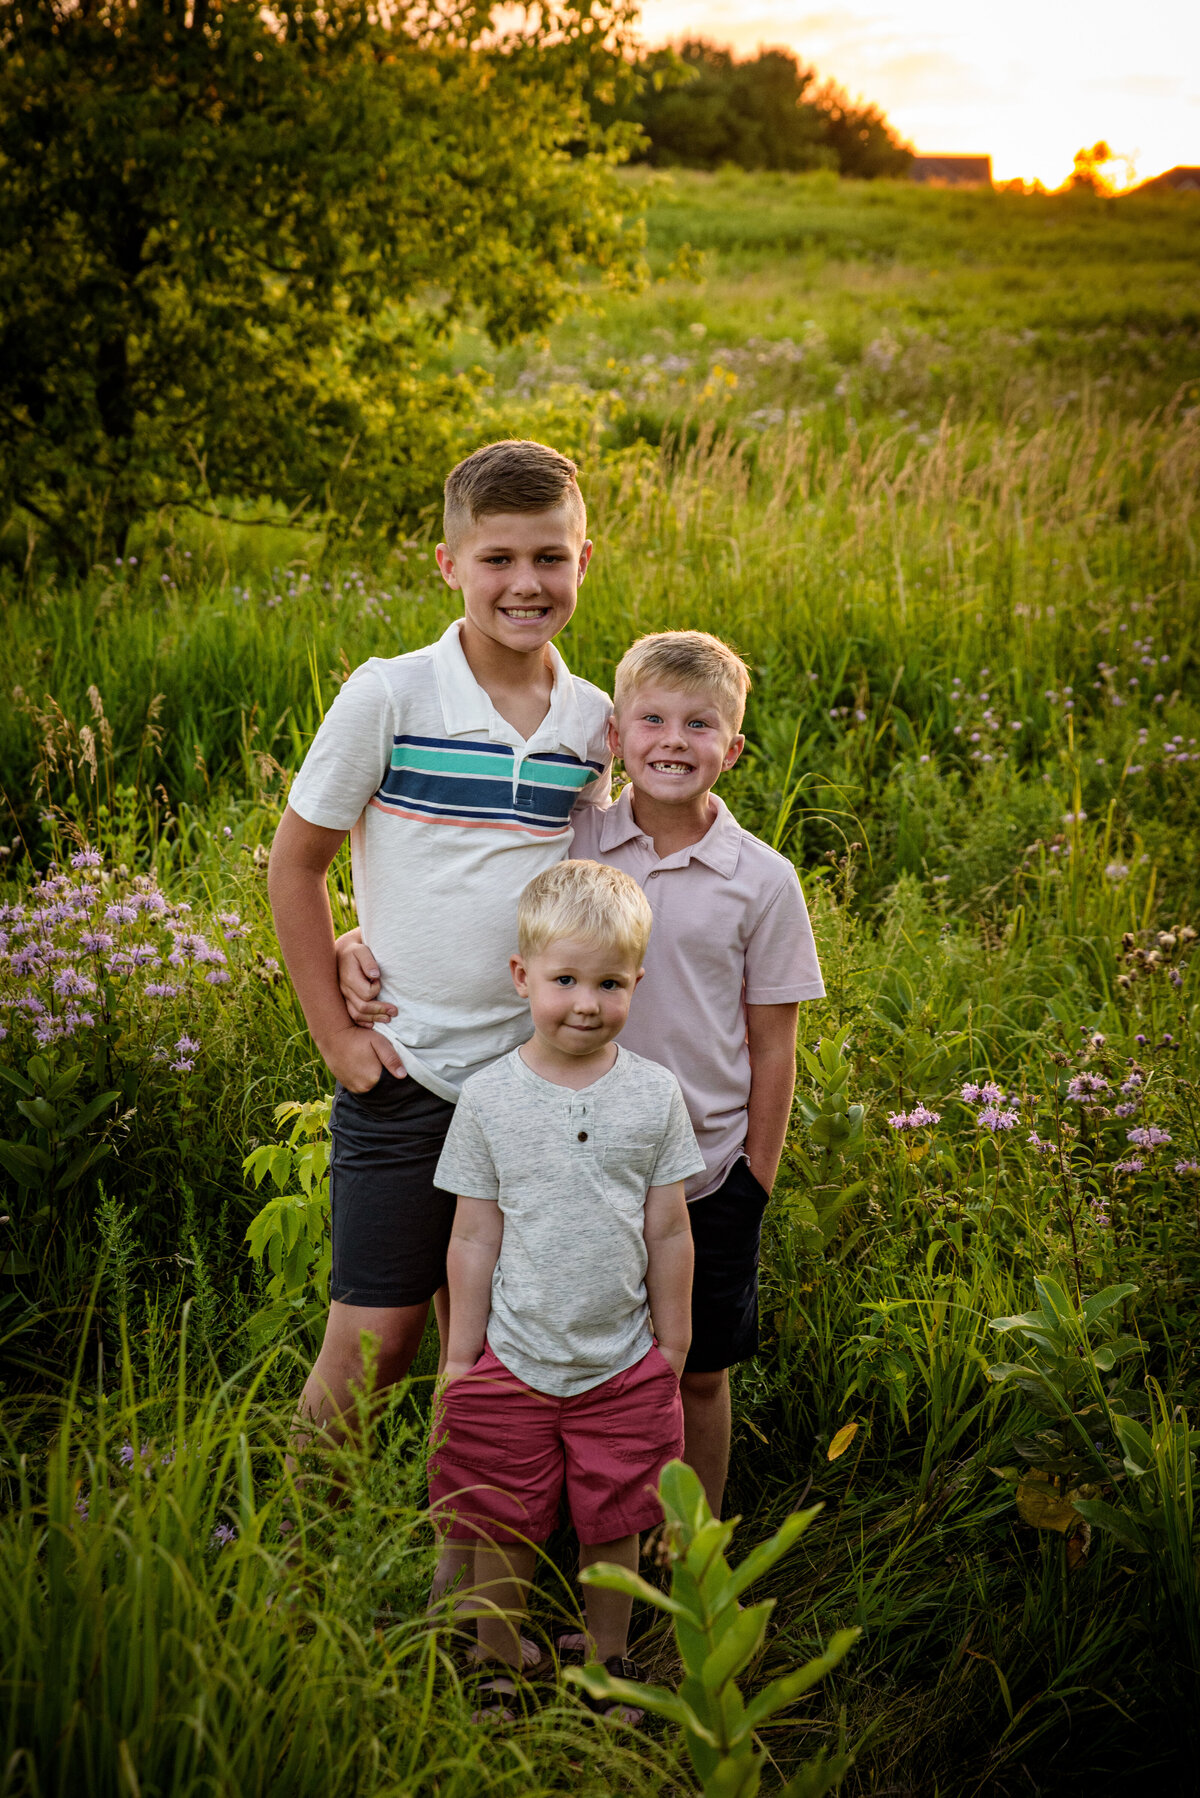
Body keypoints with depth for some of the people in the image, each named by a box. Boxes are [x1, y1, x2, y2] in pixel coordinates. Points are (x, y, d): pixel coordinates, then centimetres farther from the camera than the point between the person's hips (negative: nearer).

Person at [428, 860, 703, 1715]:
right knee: (503, 1533, 10)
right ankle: (500, 1674, 32)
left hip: (624, 1364, 1)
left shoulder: (655, 1094, -5)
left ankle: (607, 1666, 35)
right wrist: (461, 1357, 1)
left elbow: (669, 1233, 2)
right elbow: (474, 1236, -1)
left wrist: (671, 1350, 6)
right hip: (513, 1362, 0)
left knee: (613, 1528, 13)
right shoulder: (489, 1098, -7)